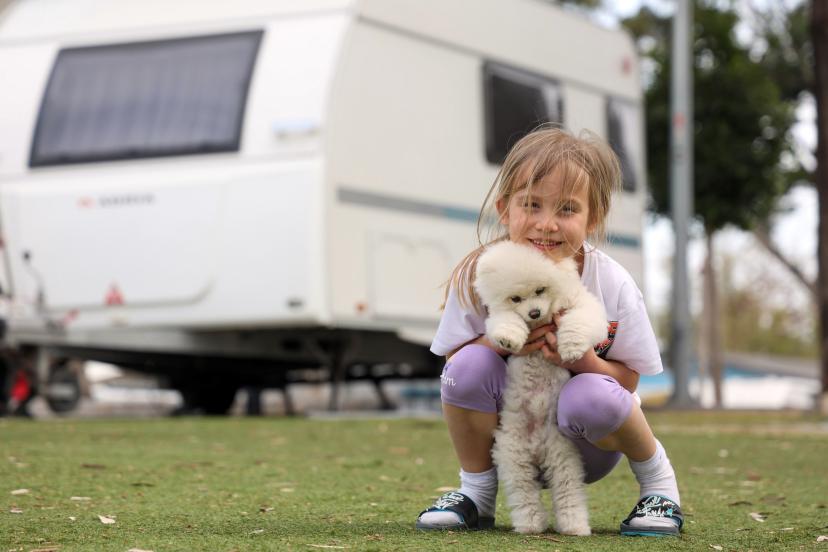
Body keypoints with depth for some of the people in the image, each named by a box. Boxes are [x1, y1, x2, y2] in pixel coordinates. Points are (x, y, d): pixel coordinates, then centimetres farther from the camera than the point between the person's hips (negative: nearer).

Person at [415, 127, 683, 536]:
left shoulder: (613, 286, -18)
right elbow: (453, 363, -7)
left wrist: (583, 359, -32)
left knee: (590, 396, -36)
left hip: (586, 448, -1)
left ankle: (656, 477, -3)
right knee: (471, 362, -27)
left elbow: (628, 379, -10)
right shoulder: (477, 276, -16)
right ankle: (476, 493, -3)